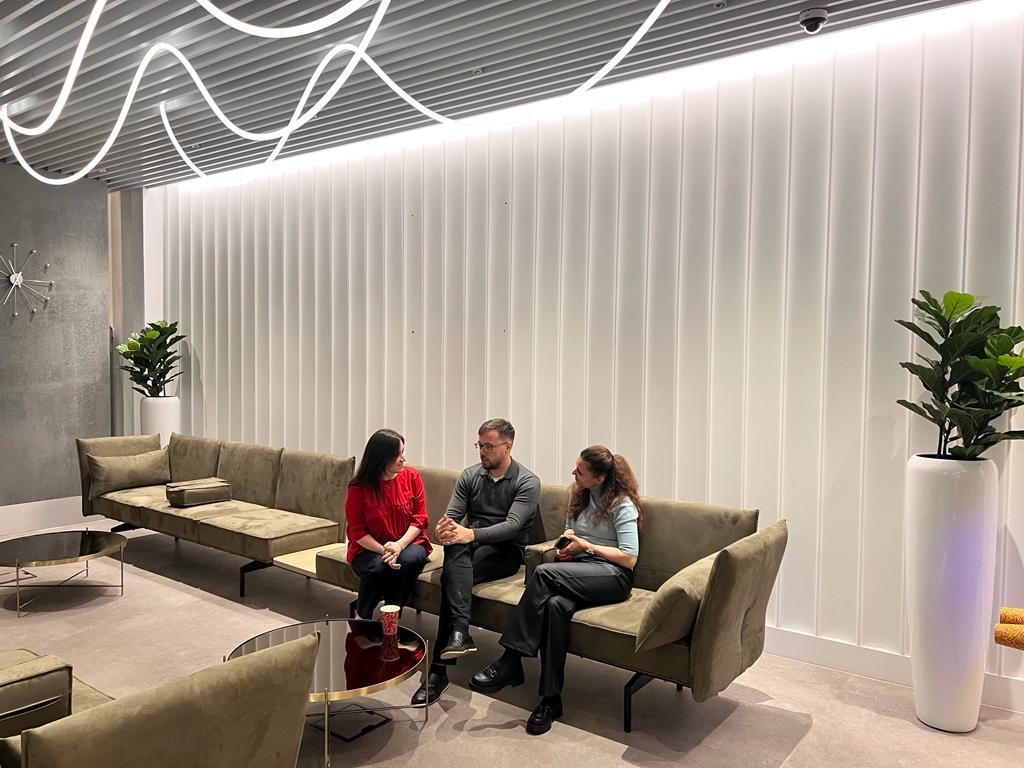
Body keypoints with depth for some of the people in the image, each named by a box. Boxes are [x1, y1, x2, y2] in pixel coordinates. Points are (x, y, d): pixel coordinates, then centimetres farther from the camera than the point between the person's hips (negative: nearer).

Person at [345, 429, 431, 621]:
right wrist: (383, 550, -22)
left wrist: (399, 545, -21)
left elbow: (419, 519, -4)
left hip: (408, 543, 1)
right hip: (370, 548, -1)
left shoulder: (412, 477, -3)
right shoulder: (359, 487, -8)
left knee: (408, 560, -33)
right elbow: (356, 531, -5)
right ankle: (361, 618, -5)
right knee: (376, 567, -33)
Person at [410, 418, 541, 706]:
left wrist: (471, 534, -35)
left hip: (506, 551, -3)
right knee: (455, 547, -35)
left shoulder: (527, 482, -6)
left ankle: (439, 669, -33)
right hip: (469, 546, 4)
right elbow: (452, 516, 1)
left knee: (452, 575, -32)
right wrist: (444, 528, -26)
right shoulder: (470, 475, 9)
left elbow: (513, 525, -20)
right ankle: (459, 630, -49)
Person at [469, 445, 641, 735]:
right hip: (579, 571, 6)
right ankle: (551, 699, -27)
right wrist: (566, 544, 5)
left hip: (613, 575, -6)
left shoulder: (622, 504, -5)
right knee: (555, 603, -32)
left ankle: (510, 662, -27)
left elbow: (629, 558, -10)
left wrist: (587, 546, -11)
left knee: (544, 573, -32)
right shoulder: (578, 495, 15)